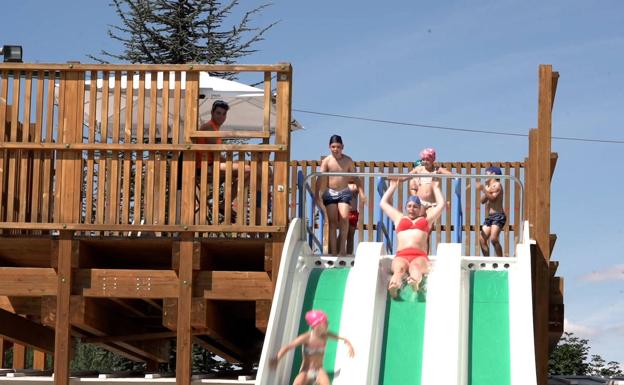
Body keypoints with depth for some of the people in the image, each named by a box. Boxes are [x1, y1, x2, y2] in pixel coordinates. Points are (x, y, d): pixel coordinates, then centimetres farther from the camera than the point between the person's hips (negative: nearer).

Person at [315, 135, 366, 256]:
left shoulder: (348, 161, 2)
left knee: (344, 217, -18)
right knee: (332, 221, -2)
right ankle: (333, 250, -2)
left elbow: (355, 178, 8)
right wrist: (316, 194, -18)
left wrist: (361, 192, 1)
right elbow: (321, 178, -9)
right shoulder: (326, 161, -2)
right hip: (330, 193, 0)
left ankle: (342, 247, -9)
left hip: (344, 192, 0)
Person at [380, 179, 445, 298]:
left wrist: (435, 187, 44)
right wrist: (393, 186, 49)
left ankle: (415, 281, -72)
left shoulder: (426, 219, 32)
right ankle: (394, 285, -68)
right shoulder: (400, 219, 34)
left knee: (416, 266, -39)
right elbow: (384, 203, 42)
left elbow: (441, 204, 34)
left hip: (420, 256, -1)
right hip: (401, 255, 1)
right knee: (399, 268, -37)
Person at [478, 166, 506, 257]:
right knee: (482, 239, 0)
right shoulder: (487, 186, 18)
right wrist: (483, 189, -2)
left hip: (498, 216, -8)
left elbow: (493, 198, -16)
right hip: (489, 217, 8)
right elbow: (483, 201, 11)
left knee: (493, 239, -23)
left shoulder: (497, 185, -3)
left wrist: (483, 189, -21)